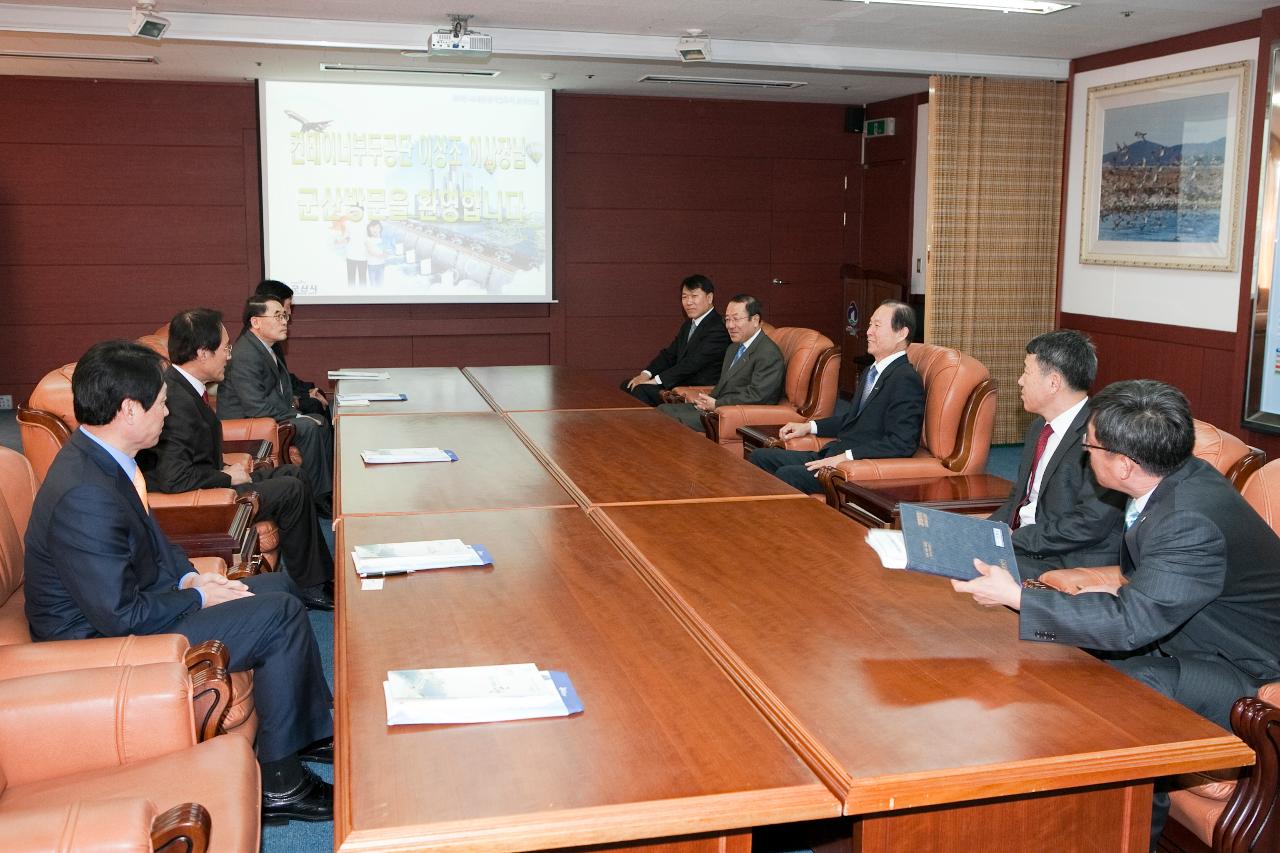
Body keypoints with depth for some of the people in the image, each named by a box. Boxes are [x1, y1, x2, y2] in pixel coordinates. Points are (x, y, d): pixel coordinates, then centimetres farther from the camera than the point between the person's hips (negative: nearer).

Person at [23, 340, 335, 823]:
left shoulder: (97, 458, 0)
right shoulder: (85, 496, -31)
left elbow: (146, 534, 17)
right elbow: (120, 617, -28)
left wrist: (189, 576, 2)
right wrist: (196, 597, -14)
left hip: (131, 603, 10)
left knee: (279, 586, 12)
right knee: (280, 615, -15)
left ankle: (318, 730, 22)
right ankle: (279, 783, -2)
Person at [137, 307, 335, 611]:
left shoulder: (180, 386, 4)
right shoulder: (177, 401, -27)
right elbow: (174, 479, -32)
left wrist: (227, 469, 3)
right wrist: (228, 477, -18)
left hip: (209, 482, 11)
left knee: (292, 474, 12)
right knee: (292, 489, -11)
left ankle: (322, 577, 14)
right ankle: (308, 586, 4)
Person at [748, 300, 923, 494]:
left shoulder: (906, 380, -14)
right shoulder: (872, 372, 19)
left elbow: (901, 443, -22)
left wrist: (846, 456, -25)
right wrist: (810, 426, 18)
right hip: (833, 455, 10)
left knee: (787, 474, -28)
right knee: (760, 457, 3)